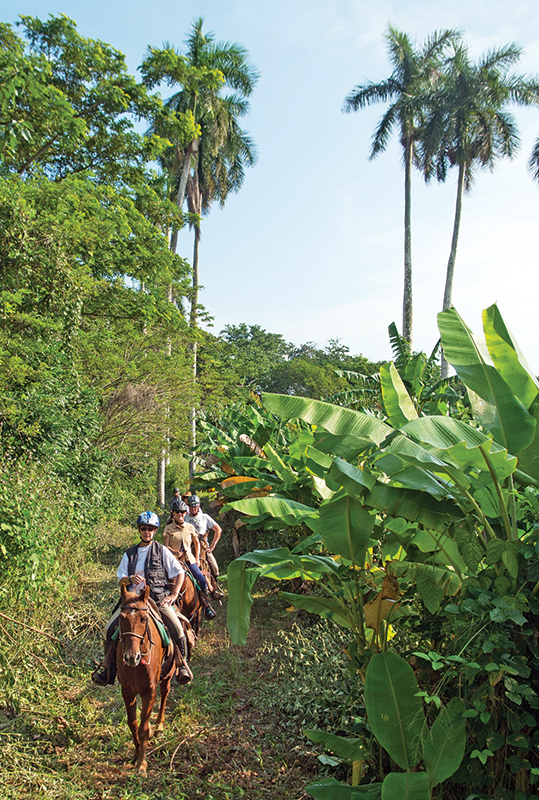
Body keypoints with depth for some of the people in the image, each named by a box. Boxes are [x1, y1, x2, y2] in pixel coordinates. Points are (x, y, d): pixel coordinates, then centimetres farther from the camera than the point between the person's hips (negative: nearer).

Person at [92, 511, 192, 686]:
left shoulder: (162, 550, 6)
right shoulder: (130, 553, 14)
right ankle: (108, 667, 6)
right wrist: (130, 579, -11)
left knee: (176, 627, -24)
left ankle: (182, 663, -2)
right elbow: (120, 579, 12)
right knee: (110, 628, -12)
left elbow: (180, 573, 6)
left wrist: (174, 594, -5)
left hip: (159, 597, -3)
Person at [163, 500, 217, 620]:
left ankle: (206, 606, 4)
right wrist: (175, 552, -20)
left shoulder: (190, 527, 10)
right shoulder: (168, 529, 2)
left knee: (202, 581, -13)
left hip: (189, 560, 2)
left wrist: (197, 559, 12)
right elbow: (166, 546, -1)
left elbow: (197, 543, 19)